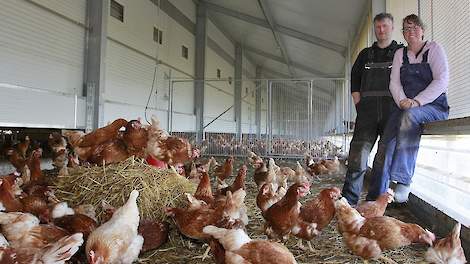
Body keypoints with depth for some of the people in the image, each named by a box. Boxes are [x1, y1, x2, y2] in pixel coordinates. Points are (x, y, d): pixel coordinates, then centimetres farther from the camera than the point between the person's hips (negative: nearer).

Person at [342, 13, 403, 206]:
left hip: (392, 111, -1)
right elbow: (354, 80, 18)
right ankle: (348, 200, -10)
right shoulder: (365, 54, 21)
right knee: (358, 155, -10)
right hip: (367, 111, 1)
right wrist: (358, 103, 4)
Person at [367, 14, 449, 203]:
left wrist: (417, 101, -20)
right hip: (403, 107, 3)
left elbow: (442, 80, -7)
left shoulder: (433, 49, 6)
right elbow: (394, 82, 6)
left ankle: (403, 180, -38)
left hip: (434, 106, -3)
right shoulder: (400, 54, 17)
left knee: (409, 115, -38)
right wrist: (402, 101, -15)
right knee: (386, 145, -18)